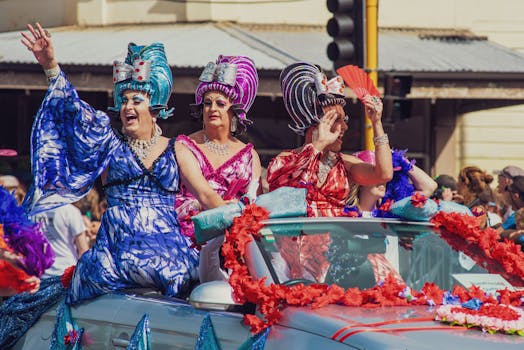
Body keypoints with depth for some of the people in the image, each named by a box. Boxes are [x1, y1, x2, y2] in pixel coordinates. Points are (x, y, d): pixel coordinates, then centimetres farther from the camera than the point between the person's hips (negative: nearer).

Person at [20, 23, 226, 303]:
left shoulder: (173, 150, 12)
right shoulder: (110, 143, 12)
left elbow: (206, 194, 10)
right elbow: (75, 112, 1)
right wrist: (51, 68, -11)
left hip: (165, 238, 0)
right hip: (116, 242, 0)